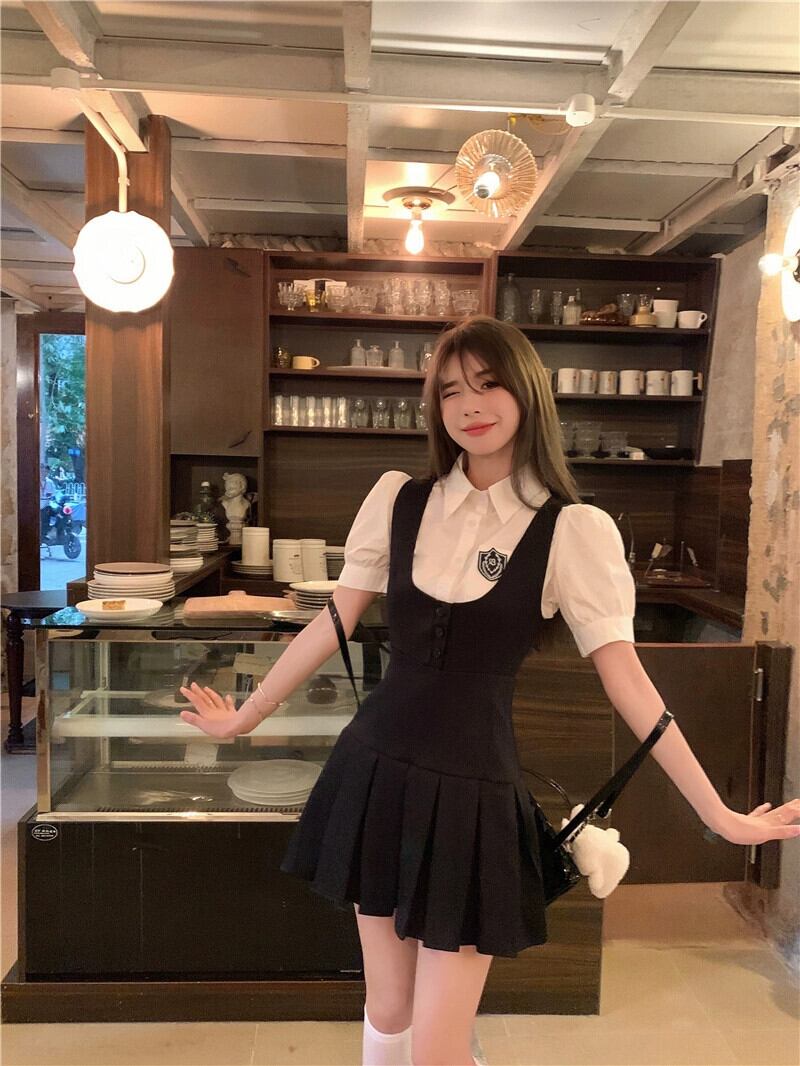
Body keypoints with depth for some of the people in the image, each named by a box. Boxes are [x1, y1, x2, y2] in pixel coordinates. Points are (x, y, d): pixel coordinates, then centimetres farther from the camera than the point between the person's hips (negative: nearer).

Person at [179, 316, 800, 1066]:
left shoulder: (575, 530, -9)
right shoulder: (396, 499, 0)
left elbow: (626, 678, -8)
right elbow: (333, 624, 6)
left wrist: (718, 814, -9)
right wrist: (243, 717, 12)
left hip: (472, 793, -3)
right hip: (376, 772, 3)